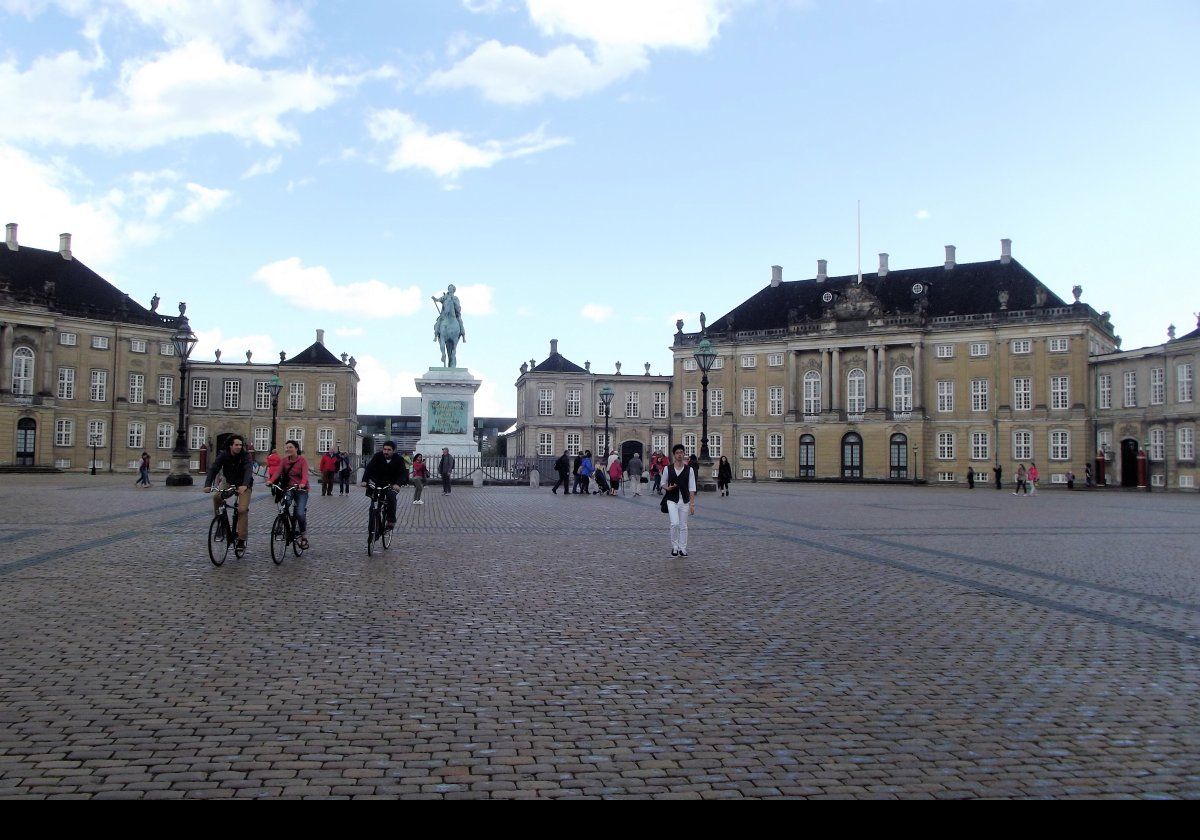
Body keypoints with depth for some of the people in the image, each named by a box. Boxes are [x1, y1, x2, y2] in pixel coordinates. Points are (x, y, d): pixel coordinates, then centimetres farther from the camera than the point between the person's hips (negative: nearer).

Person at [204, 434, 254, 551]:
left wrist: (244, 485, -54)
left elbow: (248, 470, -35)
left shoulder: (245, 456, -20)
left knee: (242, 510, -17)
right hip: (228, 482, 2)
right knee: (217, 497, -28)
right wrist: (207, 485, -40)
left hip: (243, 485, -2)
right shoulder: (223, 455, -14)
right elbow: (213, 469, -24)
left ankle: (241, 539, -9)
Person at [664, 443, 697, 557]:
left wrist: (692, 504, -4)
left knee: (683, 526, 7)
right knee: (675, 523, -15)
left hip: (684, 500, 1)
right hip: (672, 500, -1)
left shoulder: (689, 469, 1)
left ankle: (682, 548, 19)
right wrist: (667, 488, -11)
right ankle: (674, 547, 2)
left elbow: (692, 488, 1)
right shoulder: (668, 468, 1)